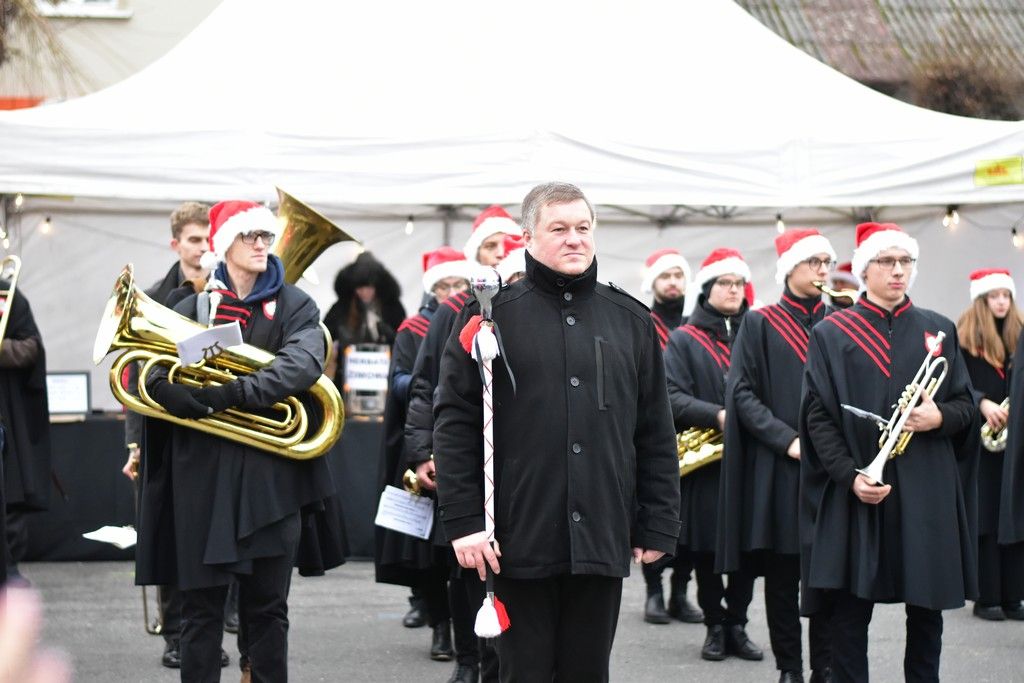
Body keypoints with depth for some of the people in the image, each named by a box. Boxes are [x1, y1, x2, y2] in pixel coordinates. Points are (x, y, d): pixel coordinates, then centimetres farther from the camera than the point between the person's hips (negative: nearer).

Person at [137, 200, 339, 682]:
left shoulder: (294, 306, 7)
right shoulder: (194, 307, 8)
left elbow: (303, 365, -13)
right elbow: (155, 378, -4)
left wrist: (231, 394, -24)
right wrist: (203, 403, -23)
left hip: (271, 475, 0)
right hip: (203, 474, 0)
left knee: (267, 606, 5)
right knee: (201, 605, 2)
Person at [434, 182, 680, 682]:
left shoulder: (630, 320, 11)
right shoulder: (491, 316, 2)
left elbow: (656, 434, 12)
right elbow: (455, 424, -1)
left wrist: (658, 525, 6)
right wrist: (463, 521, -8)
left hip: (602, 542, 3)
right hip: (521, 540, -3)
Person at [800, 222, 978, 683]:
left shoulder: (939, 330, 11)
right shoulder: (831, 334, 4)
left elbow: (967, 406, 12)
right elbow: (817, 416, -1)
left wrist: (941, 416, -12)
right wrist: (850, 476, -14)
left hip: (927, 492, 2)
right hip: (856, 492, -2)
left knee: (927, 610, 4)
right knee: (850, 613, -2)